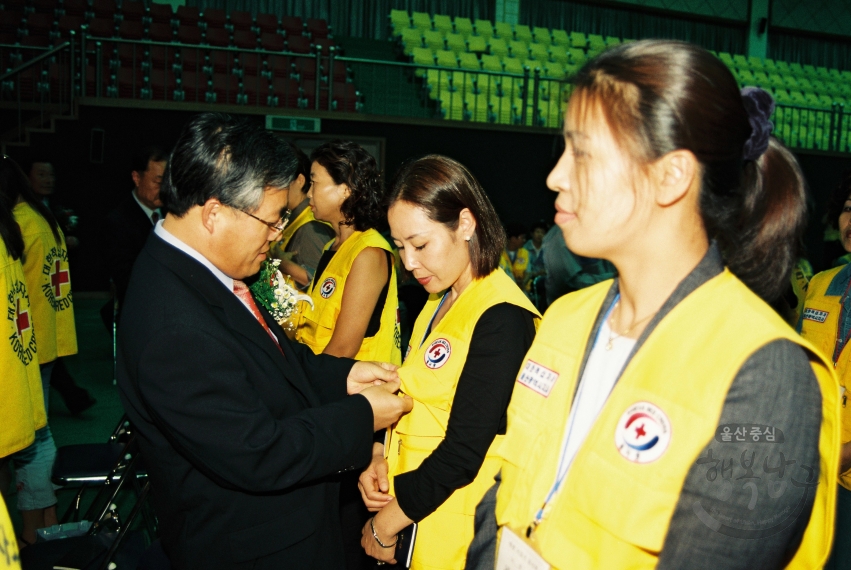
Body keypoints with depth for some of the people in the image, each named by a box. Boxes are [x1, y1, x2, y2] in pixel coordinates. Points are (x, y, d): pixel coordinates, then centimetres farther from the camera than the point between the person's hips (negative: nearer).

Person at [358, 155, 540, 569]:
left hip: (455, 534, -8)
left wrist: (383, 527, -12)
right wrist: (378, 454, -5)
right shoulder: (439, 302, 7)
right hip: (411, 505, 8)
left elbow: (463, 453, -22)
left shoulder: (501, 318, -21)